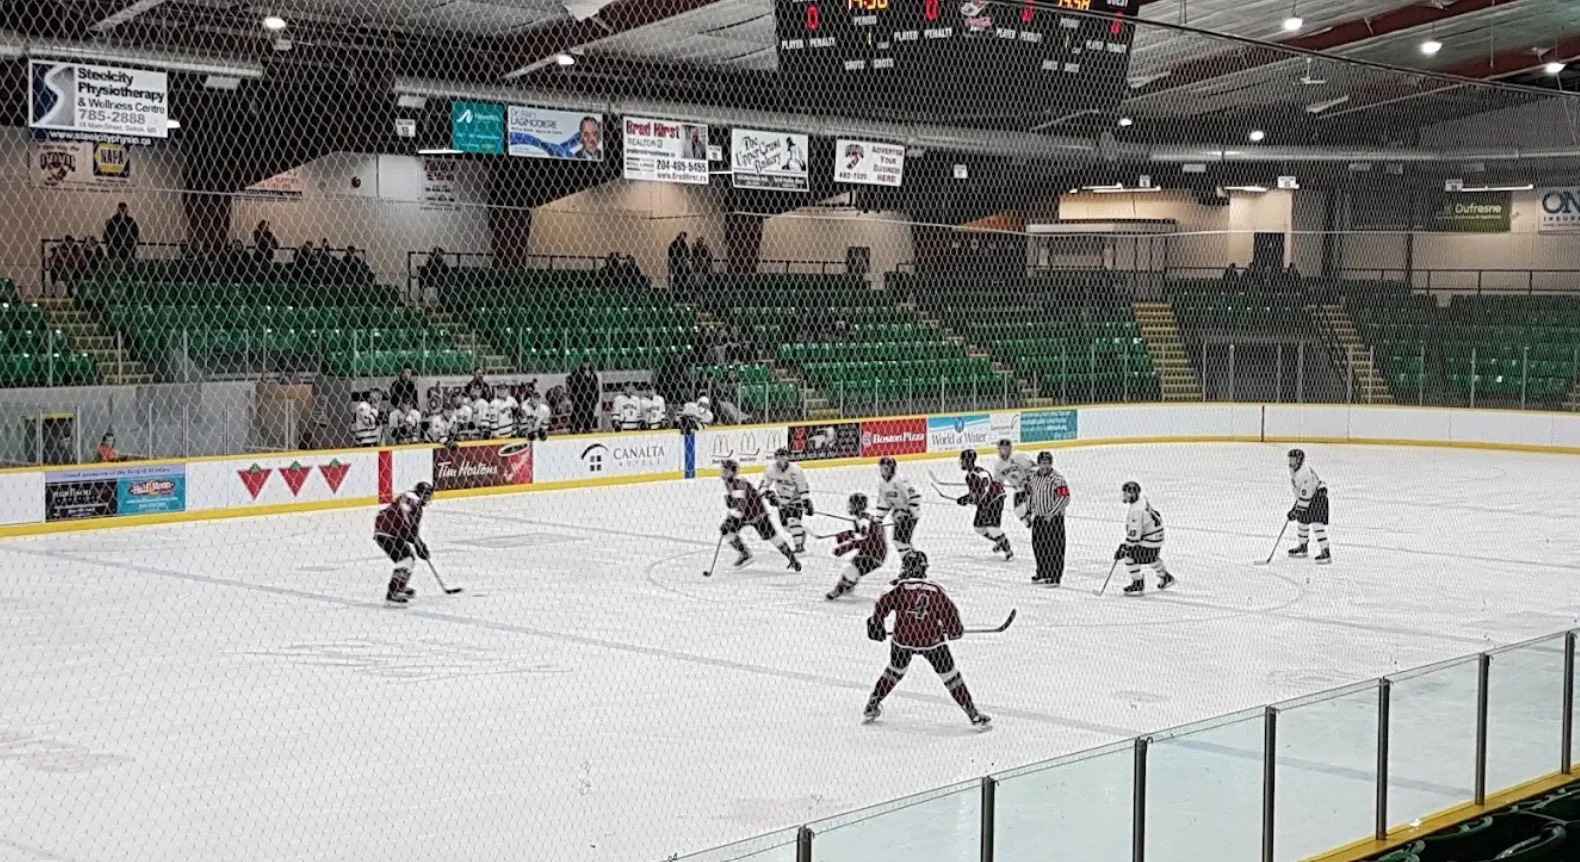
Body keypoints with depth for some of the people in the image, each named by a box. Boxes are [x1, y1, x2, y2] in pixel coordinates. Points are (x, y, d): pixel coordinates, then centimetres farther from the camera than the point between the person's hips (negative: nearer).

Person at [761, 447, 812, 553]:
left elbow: (803, 489, -21)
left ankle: (799, 546, -15)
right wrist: (769, 494, -23)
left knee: (793, 521, -22)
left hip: (796, 499, -6)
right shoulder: (771, 469, -15)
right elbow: (764, 485, -6)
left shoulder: (796, 471, -27)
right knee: (785, 525, 9)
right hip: (782, 501, 6)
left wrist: (807, 504, -22)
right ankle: (802, 532, 36)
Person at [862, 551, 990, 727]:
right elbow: (950, 612, 7)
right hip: (932, 640, 0)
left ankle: (872, 707, 28)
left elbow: (882, 606, -7)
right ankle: (973, 714, 8)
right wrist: (955, 630, 26)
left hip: (903, 639, 0)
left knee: (895, 671, 24)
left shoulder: (900, 588, -3)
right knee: (950, 676, 8)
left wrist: (876, 626, 9)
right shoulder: (936, 591, 2)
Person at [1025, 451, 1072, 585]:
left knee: (1055, 547, -6)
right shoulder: (1033, 476, 8)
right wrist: (1029, 512, 16)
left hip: (1054, 517, -7)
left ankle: (1055, 577, -2)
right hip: (1038, 517, 7)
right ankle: (1043, 573, 27)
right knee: (1038, 545, 12)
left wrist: (1051, 513, -24)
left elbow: (1064, 498, -20)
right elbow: (1030, 493, 21)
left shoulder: (1057, 478, -15)